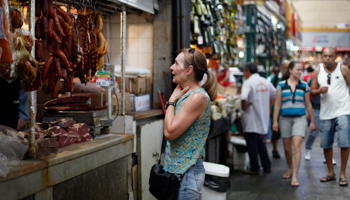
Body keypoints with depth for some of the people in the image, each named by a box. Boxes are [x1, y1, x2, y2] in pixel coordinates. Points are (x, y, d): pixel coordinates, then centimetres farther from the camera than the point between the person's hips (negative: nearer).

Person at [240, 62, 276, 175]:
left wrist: (244, 107, -12)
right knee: (260, 142, 19)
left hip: (251, 120, -7)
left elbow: (244, 98, -29)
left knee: (252, 144, 1)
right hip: (263, 118, 7)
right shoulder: (266, 82, 7)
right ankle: (267, 166, 22)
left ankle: (254, 169, 7)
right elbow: (274, 95, 14)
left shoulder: (248, 82, -15)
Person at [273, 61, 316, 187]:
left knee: (296, 146, -15)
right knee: (287, 147, 9)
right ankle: (291, 168, 35)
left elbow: (308, 105, 12)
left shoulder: (304, 86, 6)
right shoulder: (281, 85, 3)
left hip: (300, 118, -1)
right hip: (285, 118, 1)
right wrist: (275, 121, -2)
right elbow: (277, 104, 4)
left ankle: (295, 176, -14)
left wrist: (312, 121, 12)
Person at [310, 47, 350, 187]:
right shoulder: (318, 71, 6)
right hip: (326, 113, 3)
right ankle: (331, 172, 22)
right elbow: (312, 92, 8)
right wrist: (320, 90, -14)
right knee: (326, 145, 7)